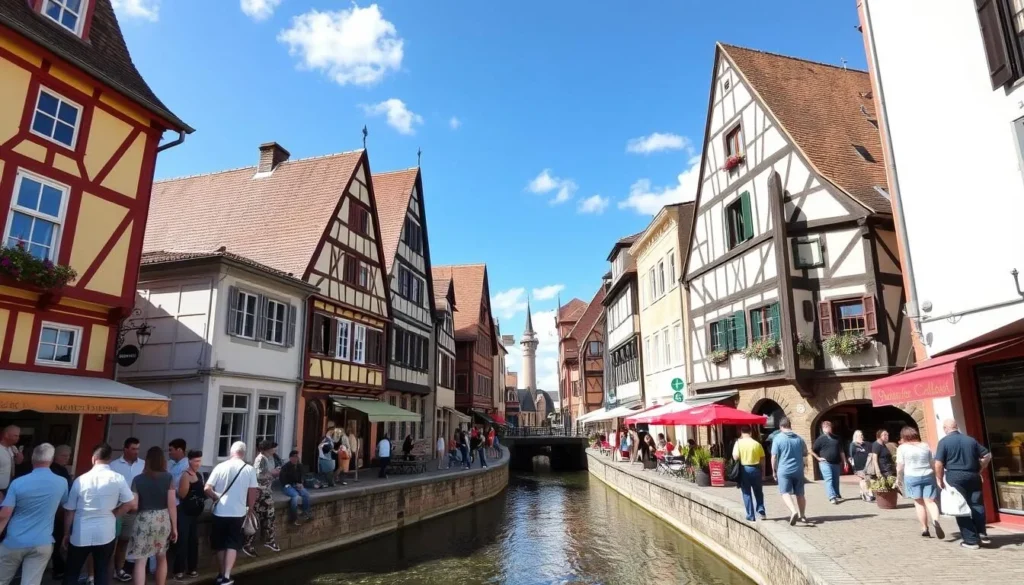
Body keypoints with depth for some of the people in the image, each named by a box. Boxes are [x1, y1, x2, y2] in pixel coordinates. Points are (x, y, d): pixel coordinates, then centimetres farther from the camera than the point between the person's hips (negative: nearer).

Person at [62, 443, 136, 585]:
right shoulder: (118, 479, -8)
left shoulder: (81, 479, -6)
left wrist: (66, 534, 13)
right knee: (102, 573, 11)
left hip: (81, 534, 1)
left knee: (71, 573, 16)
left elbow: (69, 510, 1)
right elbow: (130, 504, -6)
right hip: (105, 533, -1)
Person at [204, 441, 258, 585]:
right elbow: (253, 492, -2)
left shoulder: (220, 466, -4)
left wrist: (217, 498, 11)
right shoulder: (249, 469, -4)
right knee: (232, 545, 8)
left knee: (220, 545, 16)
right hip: (238, 512, -1)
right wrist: (250, 508, 12)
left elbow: (207, 489, -7)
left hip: (220, 512, 1)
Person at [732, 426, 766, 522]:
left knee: (747, 494, 8)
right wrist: (763, 471, 9)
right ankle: (761, 511, 9)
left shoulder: (739, 443, -7)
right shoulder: (757, 444, -2)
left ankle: (750, 516, 10)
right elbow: (762, 459, 0)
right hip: (756, 469, 2)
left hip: (744, 469, -2)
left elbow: (735, 457, -15)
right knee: (758, 492, 20)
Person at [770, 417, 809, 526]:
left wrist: (774, 470, 2)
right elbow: (805, 453, 16)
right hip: (798, 470, 4)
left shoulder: (778, 438, -9)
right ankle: (802, 515, 25)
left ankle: (794, 511, -24)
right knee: (800, 494, 15)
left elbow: (774, 456, -9)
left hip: (784, 470, -4)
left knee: (785, 493, -3)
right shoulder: (799, 438, 3)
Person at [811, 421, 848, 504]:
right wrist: (818, 458, -5)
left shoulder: (836, 438, 13)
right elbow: (812, 450, 1)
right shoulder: (821, 439, -3)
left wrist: (845, 462, 12)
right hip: (825, 463, -5)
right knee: (829, 480, -12)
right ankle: (832, 497, -17)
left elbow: (841, 451, 17)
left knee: (836, 480, 12)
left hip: (836, 463, 5)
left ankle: (837, 495, 27)